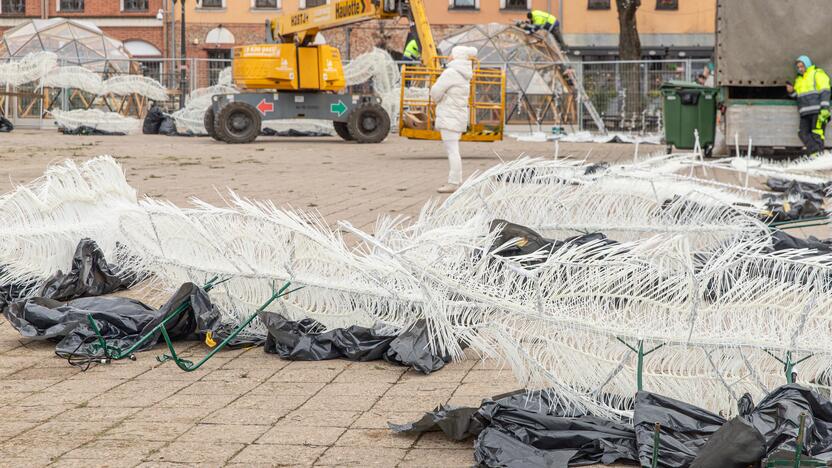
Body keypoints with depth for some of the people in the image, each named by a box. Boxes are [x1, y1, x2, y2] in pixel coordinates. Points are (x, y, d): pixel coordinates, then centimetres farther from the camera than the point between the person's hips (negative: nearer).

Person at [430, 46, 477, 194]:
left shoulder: (451, 73, -16)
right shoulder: (464, 75, 13)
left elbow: (436, 91, -15)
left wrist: (437, 99, 7)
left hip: (449, 117, -10)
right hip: (458, 115, 10)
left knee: (452, 150, -12)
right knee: (453, 150, 17)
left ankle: (453, 183, -15)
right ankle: (456, 181, 22)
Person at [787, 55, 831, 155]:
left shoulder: (817, 74, 2)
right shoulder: (798, 79, 24)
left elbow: (825, 92, -7)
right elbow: (797, 96, 29)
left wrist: (824, 108, -18)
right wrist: (791, 91, 6)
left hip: (817, 111, -7)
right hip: (805, 113, 7)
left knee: (817, 135, -14)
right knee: (804, 134, -8)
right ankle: (814, 152, -13)